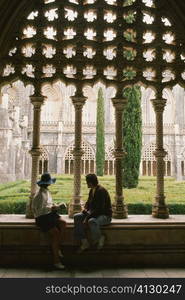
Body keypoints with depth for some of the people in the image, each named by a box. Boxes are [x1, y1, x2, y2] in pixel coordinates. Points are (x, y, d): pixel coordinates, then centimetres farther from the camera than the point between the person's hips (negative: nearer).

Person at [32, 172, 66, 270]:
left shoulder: (47, 191, 13)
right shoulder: (40, 195, -15)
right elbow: (40, 210, -21)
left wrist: (55, 206, 2)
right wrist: (52, 207, -18)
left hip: (49, 214, 8)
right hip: (41, 218, -8)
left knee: (63, 222, -17)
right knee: (55, 231, -23)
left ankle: (57, 247, -6)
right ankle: (56, 261, -14)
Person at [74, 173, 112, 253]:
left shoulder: (101, 191, -20)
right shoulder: (92, 190, 8)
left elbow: (99, 209, -26)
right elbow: (88, 202, 19)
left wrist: (87, 218, -26)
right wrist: (85, 209, -4)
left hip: (105, 215, -9)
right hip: (93, 214, 9)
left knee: (91, 221, -39)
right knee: (77, 217, -7)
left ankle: (99, 239, -9)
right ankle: (84, 242, -8)